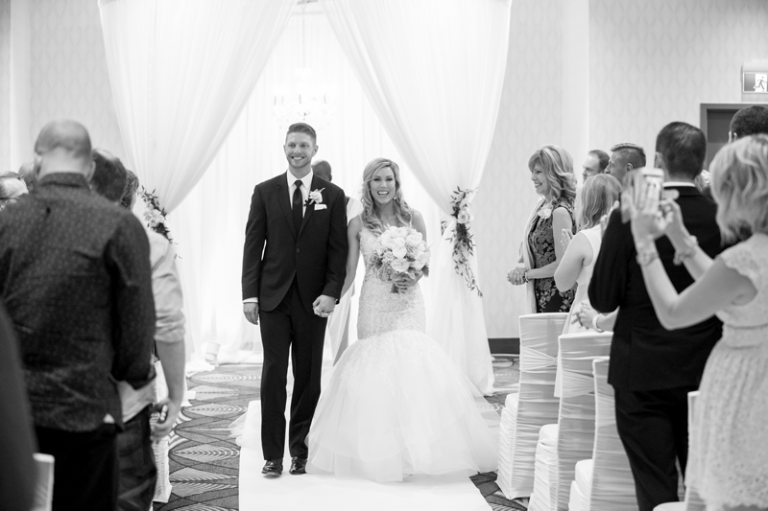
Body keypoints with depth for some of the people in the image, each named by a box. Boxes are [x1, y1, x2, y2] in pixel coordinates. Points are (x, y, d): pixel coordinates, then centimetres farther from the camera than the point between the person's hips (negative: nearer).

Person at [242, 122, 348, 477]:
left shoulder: (332, 195, 4)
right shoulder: (265, 192, 5)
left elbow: (338, 249, 1)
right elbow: (253, 246, 3)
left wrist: (331, 292, -10)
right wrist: (249, 295, -3)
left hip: (313, 300, 0)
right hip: (273, 297, 0)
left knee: (309, 376, 6)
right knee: (273, 374, -1)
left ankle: (300, 451, 17)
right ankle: (273, 454, 6)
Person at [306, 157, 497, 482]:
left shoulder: (413, 218, 4)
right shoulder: (358, 224, 2)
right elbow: (348, 272, 3)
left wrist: (413, 279, -10)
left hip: (408, 305, 1)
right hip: (374, 306, 0)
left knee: (411, 363, -7)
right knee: (376, 369, -2)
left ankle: (414, 451, 5)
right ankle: (380, 453, 11)